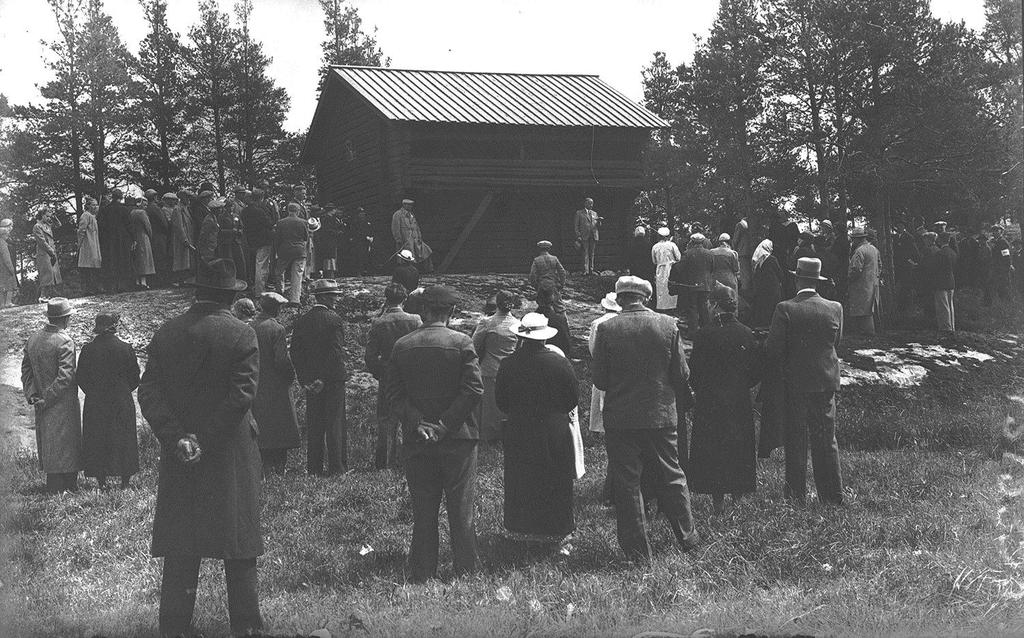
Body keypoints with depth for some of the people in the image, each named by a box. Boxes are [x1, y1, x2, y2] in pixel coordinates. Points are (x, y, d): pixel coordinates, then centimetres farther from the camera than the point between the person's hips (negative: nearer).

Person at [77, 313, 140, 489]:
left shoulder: (88, 349, -7)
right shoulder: (126, 349, -10)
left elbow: (80, 378, 0)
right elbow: (135, 378, -3)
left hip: (95, 404, 1)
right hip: (122, 404, -1)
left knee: (97, 442, 11)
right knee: (123, 441, 10)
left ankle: (101, 482, 13)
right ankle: (125, 481, 13)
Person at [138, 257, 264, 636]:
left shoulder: (166, 332, 3)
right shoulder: (241, 335, -8)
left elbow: (148, 390, -3)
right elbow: (241, 394, -17)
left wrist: (176, 438, -10)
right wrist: (206, 440, -13)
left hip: (177, 454, 3)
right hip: (231, 457, -3)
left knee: (179, 551, 9)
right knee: (239, 549, 6)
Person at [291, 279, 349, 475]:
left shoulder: (301, 321, 7)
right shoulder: (334, 319, -10)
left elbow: (295, 352, 6)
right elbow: (337, 353, -16)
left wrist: (305, 379, 6)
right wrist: (324, 379, -12)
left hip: (311, 381, 5)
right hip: (333, 379, -5)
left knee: (313, 424, 10)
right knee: (335, 423, 1)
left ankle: (314, 467, 12)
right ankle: (337, 466, 2)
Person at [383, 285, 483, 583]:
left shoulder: (402, 346, 2)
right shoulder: (462, 343, -6)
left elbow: (393, 391, -2)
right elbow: (473, 389, -13)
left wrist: (418, 423, -7)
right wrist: (446, 424, -11)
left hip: (416, 441, 2)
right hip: (457, 436, -2)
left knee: (423, 510, 9)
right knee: (461, 508, 5)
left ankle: (423, 575, 12)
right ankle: (466, 571, 8)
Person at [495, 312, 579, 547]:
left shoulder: (508, 364, -9)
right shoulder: (560, 362, -12)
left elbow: (500, 401, 0)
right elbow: (573, 398, -3)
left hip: (518, 433, 1)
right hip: (555, 433, -1)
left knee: (521, 484, 13)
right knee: (555, 483, 10)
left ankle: (523, 530, 20)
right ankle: (554, 531, 16)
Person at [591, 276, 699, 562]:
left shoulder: (607, 329, -10)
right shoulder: (668, 325, -5)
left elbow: (599, 380, -6)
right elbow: (682, 374, -2)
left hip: (620, 418, -2)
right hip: (662, 416, 2)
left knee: (626, 484, 7)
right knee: (670, 477, 18)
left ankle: (637, 551, 10)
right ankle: (687, 537, 31)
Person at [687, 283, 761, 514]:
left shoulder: (706, 335, -15)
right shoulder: (746, 333, -3)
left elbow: (694, 373, -11)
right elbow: (757, 373, 2)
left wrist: (700, 390, 8)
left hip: (710, 402, -4)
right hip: (740, 402, 4)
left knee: (712, 449, 5)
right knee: (739, 448, 17)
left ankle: (718, 499, 5)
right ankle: (738, 492, 29)